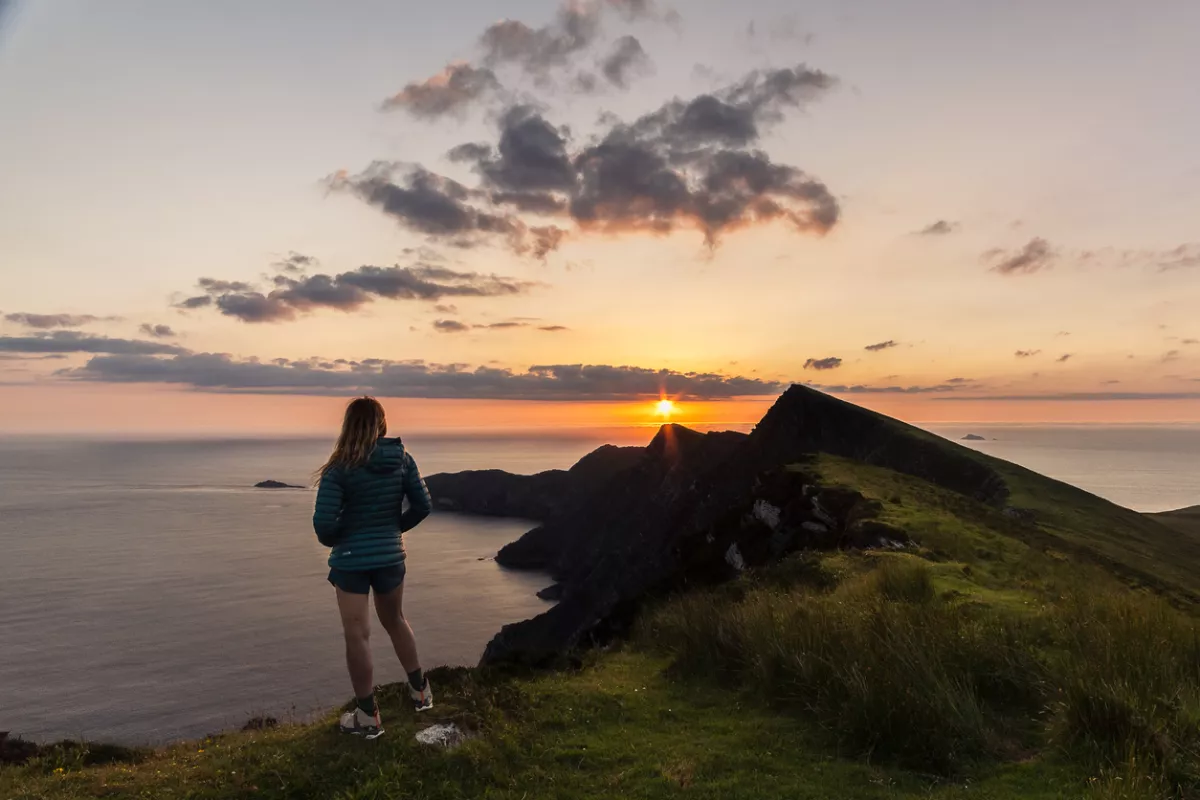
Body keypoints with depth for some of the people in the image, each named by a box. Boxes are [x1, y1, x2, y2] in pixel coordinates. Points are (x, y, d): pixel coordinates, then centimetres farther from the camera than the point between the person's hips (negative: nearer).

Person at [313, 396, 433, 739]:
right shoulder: (402, 459, -5)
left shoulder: (340, 468, -16)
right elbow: (423, 506, -3)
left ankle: (368, 717, 17)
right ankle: (420, 690, 35)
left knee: (357, 636, 6)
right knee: (395, 622, 24)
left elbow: (323, 522, -18)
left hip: (351, 560, -4)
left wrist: (331, 540, 4)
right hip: (390, 556, 4)